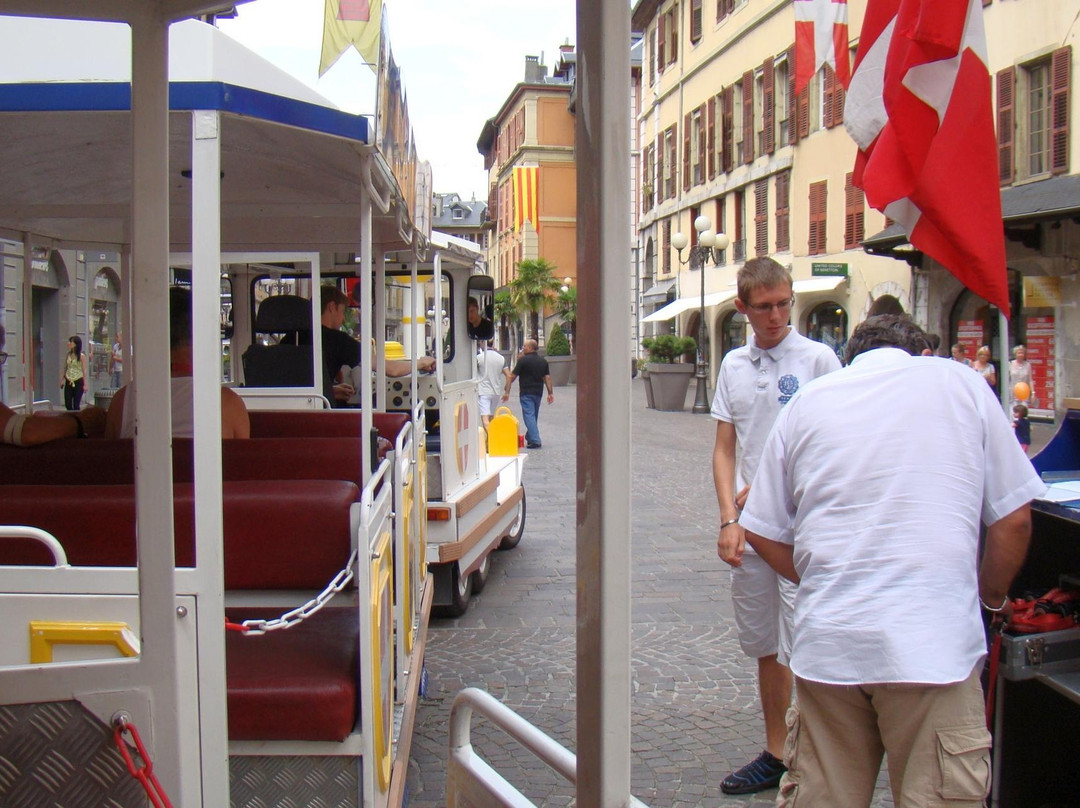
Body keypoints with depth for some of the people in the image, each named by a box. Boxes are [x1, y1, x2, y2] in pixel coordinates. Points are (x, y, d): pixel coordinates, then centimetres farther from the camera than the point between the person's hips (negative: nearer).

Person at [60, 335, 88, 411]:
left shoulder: (81, 356, -7)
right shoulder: (67, 355, 6)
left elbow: (84, 371, -7)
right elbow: (64, 368, 13)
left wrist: (85, 384, -10)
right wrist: (62, 380, 7)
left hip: (78, 382, -5)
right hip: (68, 382, 5)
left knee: (76, 405, -3)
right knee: (68, 404, 3)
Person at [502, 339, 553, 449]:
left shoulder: (523, 360, -9)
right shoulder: (543, 361, 8)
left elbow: (512, 376, -8)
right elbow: (547, 377, 7)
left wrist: (506, 391, -3)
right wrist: (550, 393, 11)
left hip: (526, 392, -6)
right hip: (538, 392, 6)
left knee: (529, 416, -6)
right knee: (534, 416, 17)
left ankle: (535, 441, -14)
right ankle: (529, 437, 29)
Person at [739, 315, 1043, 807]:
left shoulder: (807, 400, 11)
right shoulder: (959, 384, 6)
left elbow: (761, 530, 12)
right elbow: (1013, 518, 5)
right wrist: (992, 597, 22)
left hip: (825, 644, 3)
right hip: (933, 644, -2)